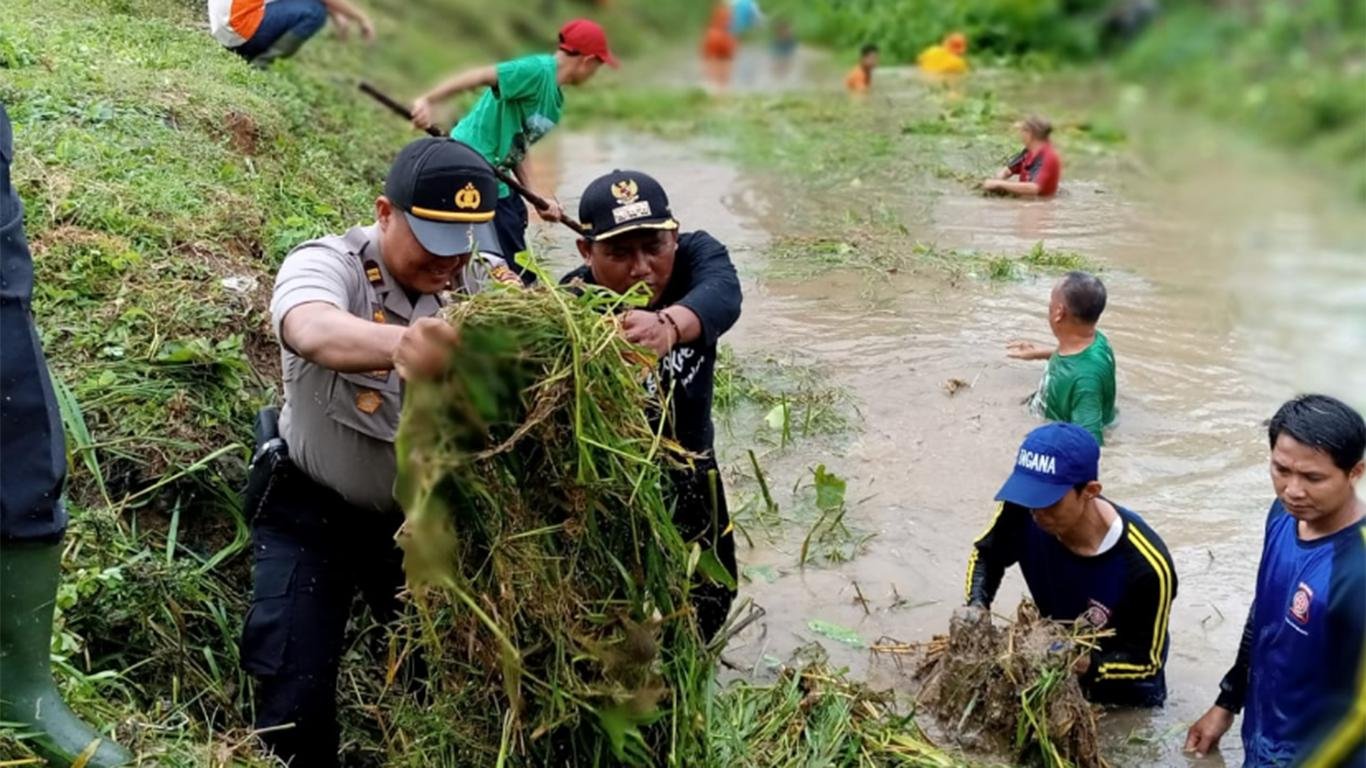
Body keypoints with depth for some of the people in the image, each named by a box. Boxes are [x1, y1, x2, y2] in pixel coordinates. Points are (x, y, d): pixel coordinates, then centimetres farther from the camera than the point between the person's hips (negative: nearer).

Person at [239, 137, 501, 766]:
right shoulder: (326, 265, -23)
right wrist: (401, 344, -69)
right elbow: (313, 330, -46)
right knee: (296, 697, -4)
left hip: (419, 516, 3)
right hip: (311, 512, -3)